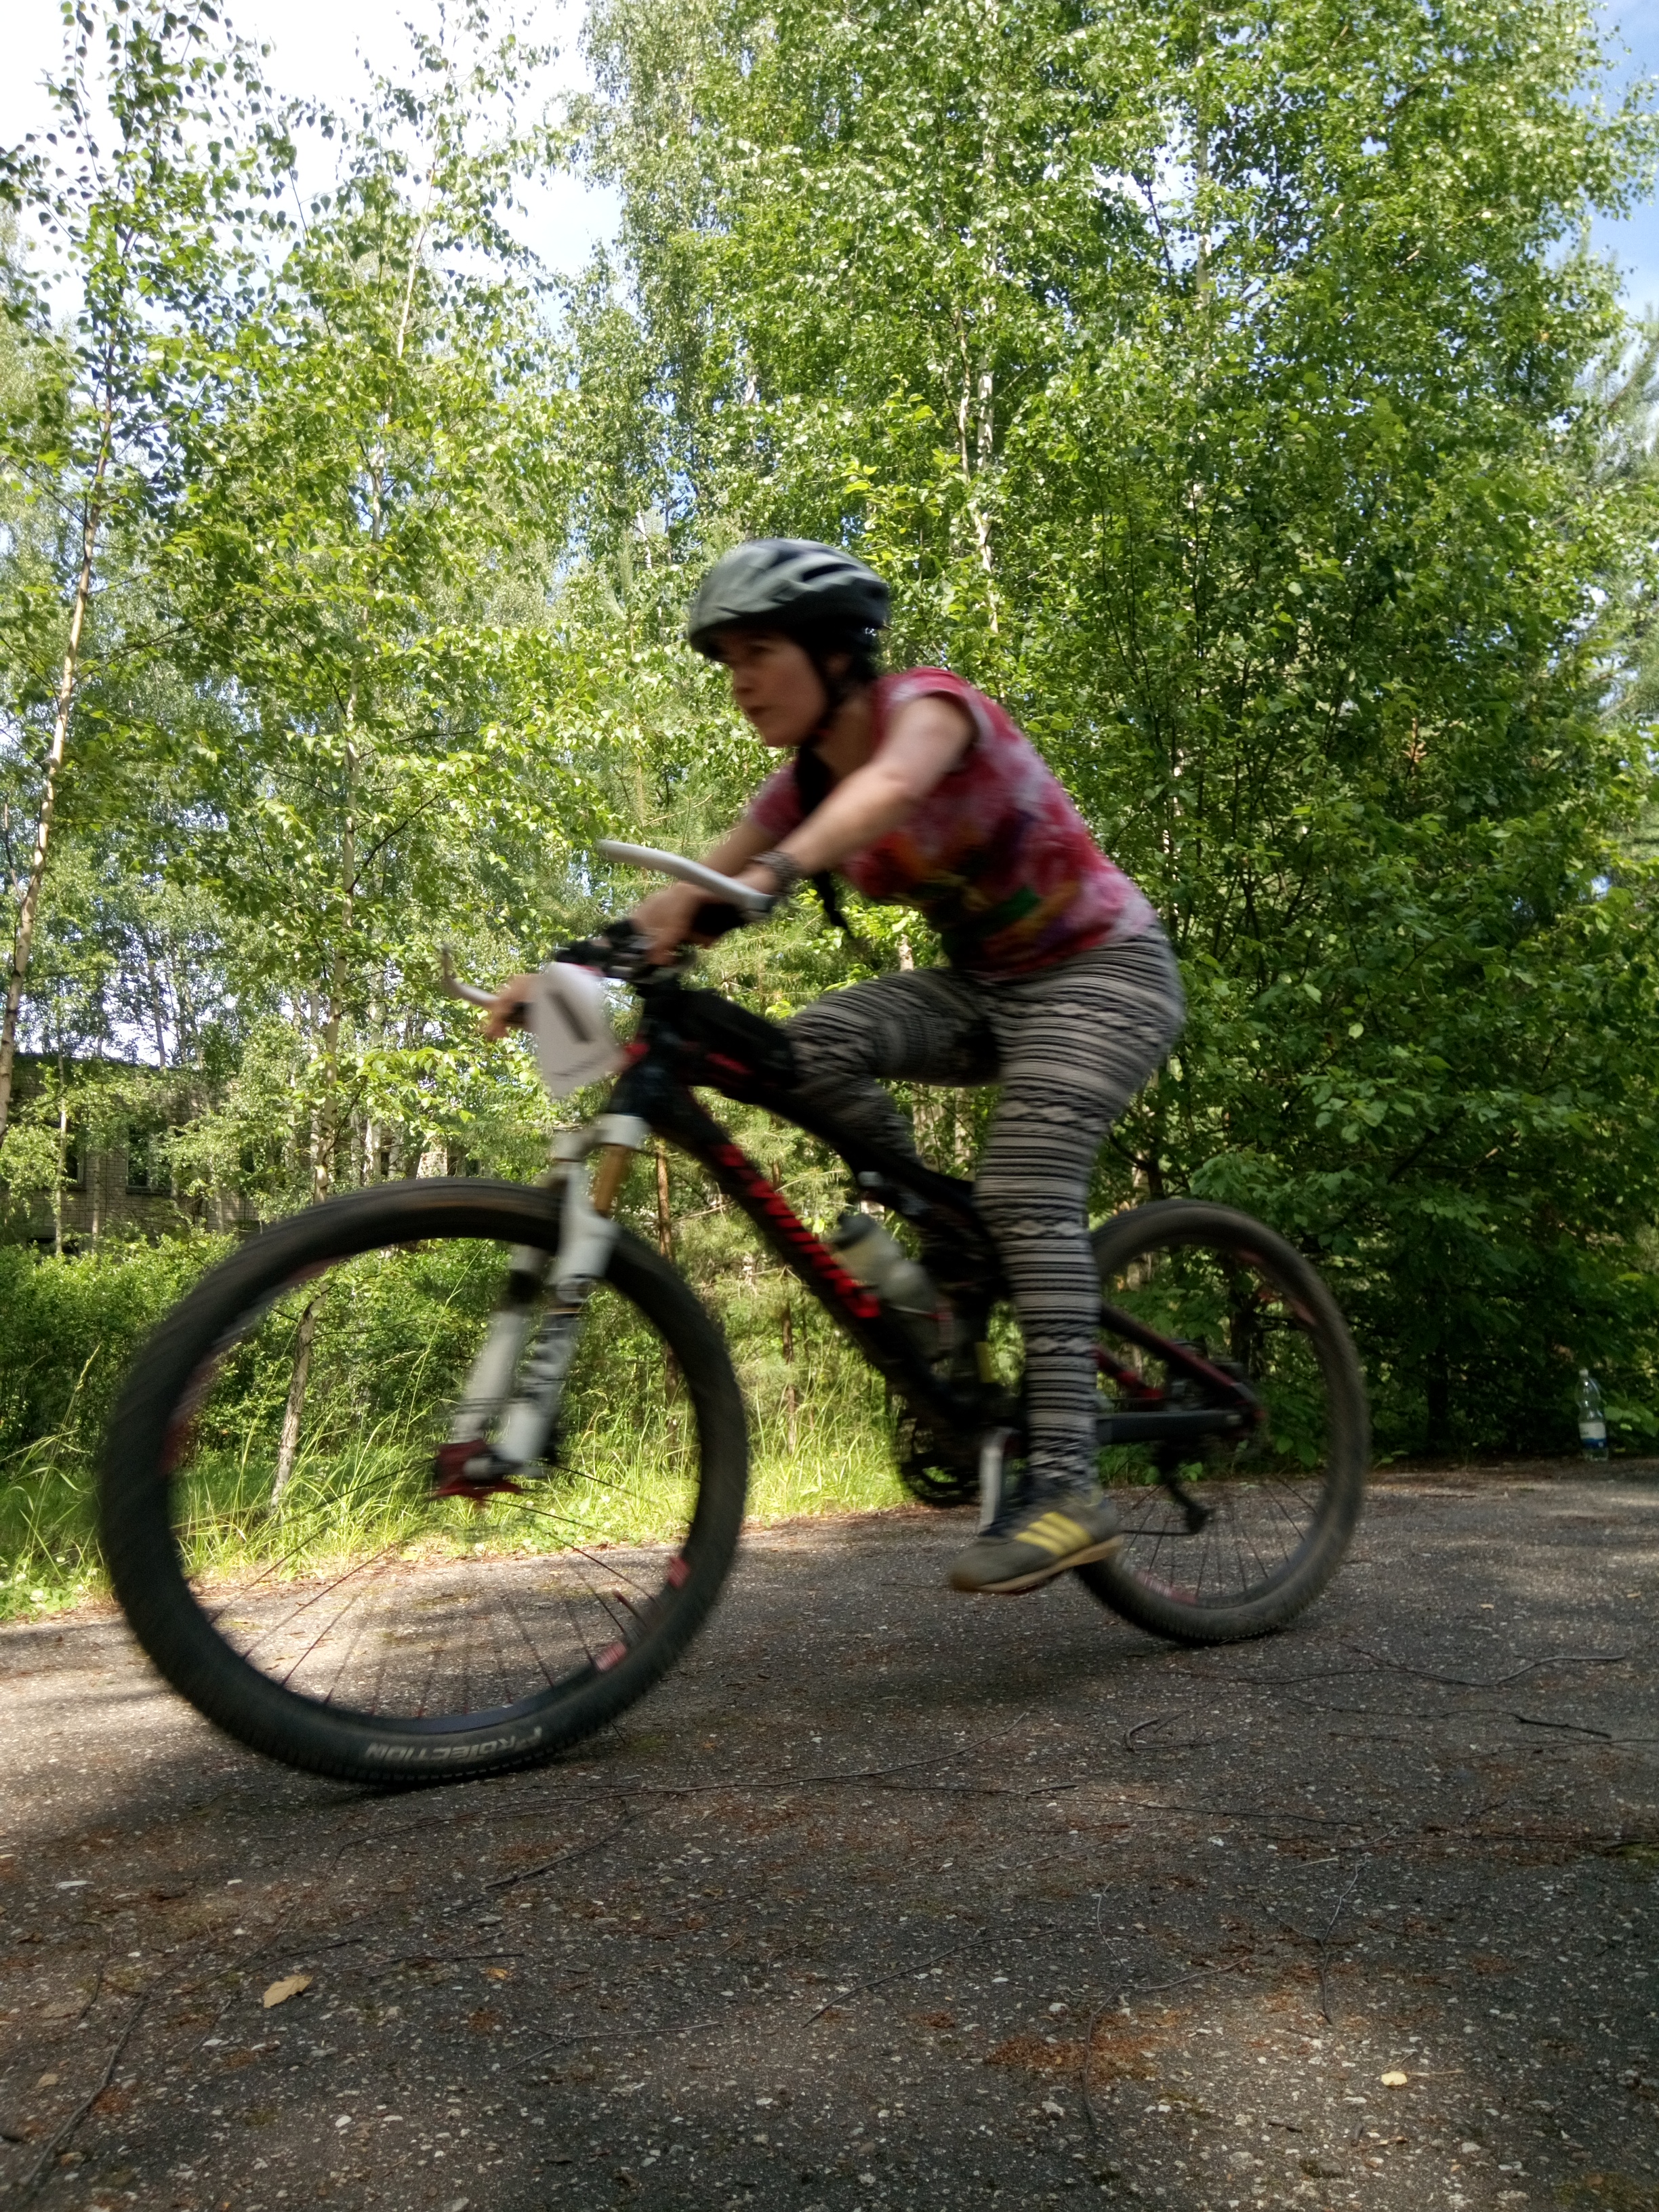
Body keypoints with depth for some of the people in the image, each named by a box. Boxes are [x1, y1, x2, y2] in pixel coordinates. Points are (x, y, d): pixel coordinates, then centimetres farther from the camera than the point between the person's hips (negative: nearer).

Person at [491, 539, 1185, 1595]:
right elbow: (695, 896, -6)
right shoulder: (800, 789, 2)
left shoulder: (929, 703, -17)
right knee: (816, 1044, -20)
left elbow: (890, 786, -41)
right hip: (983, 985, 6)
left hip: (1103, 969, -6)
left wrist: (771, 873, -59)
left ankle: (1069, 1486, -24)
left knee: (1026, 1191, -26)